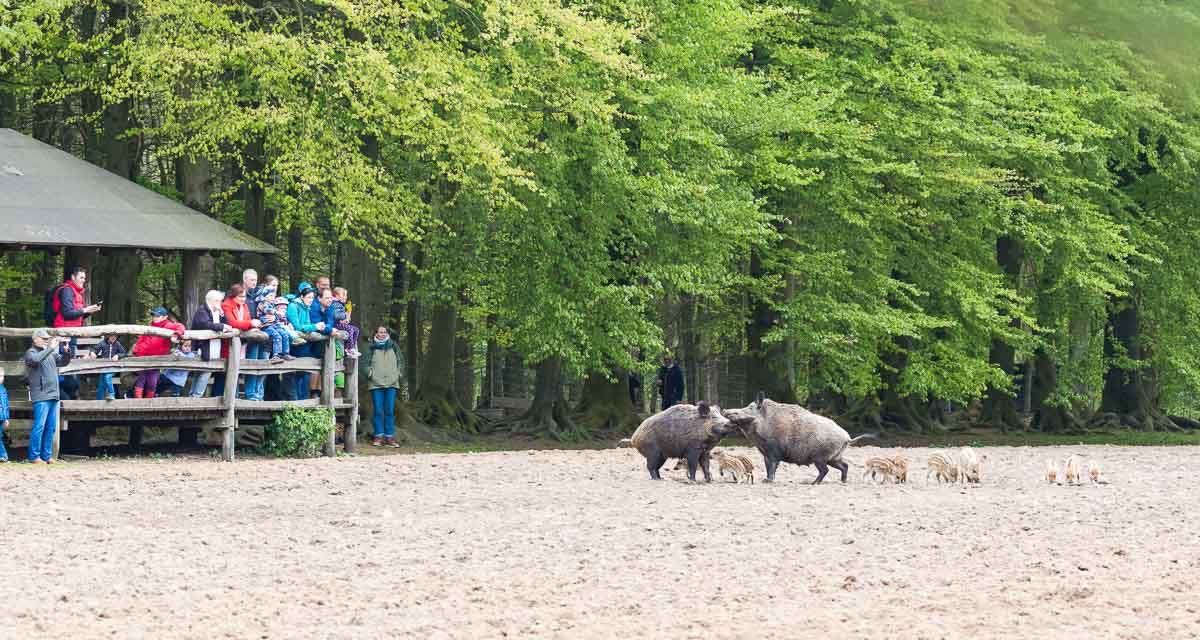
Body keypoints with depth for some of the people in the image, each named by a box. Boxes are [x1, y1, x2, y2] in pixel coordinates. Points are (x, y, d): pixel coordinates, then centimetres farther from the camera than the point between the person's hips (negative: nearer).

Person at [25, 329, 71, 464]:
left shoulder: (50, 353, 18)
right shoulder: (31, 353, -3)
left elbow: (63, 361, 21)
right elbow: (35, 360, -25)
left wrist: (66, 351, 2)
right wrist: (50, 348, -23)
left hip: (53, 396, 8)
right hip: (41, 397, -8)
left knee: (51, 427, 8)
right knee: (39, 426, -10)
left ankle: (47, 456, 12)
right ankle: (34, 456, -8)